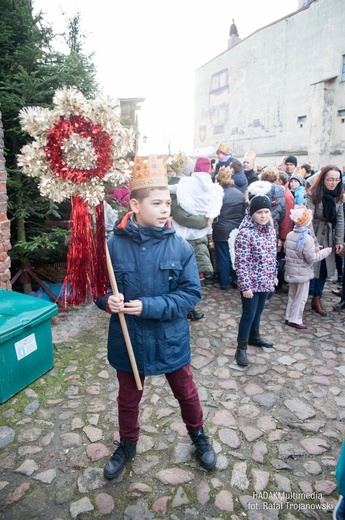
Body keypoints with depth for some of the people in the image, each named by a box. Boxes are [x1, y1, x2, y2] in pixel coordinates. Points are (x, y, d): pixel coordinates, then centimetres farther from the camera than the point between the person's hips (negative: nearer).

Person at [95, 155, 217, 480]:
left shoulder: (179, 246, -14)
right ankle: (127, 445, 52)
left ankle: (198, 435, 52)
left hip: (171, 339, 0)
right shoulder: (114, 245, -15)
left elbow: (191, 293, -14)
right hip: (127, 340, 1)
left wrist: (149, 306, -24)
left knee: (186, 393, 22)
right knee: (128, 398, 23)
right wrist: (108, 300, -26)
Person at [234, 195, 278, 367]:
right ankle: (241, 348, 16)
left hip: (265, 281, 7)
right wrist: (245, 286, -20)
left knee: (258, 311, 21)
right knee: (249, 314, 2)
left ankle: (254, 337, 42)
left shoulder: (270, 229, 4)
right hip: (251, 283, -7)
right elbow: (241, 262, -20)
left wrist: (274, 275, 17)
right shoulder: (245, 233, -19)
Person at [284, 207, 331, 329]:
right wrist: (325, 252, -6)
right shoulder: (307, 238, -22)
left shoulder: (289, 235, -1)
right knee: (301, 297, 6)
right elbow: (311, 258, -19)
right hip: (303, 272, -7)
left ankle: (289, 317, 26)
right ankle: (295, 320, 12)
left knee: (292, 295, 19)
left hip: (290, 270, 7)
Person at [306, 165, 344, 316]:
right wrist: (313, 242, -26)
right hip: (313, 236, -5)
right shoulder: (313, 195, -14)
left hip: (329, 238, 5)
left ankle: (317, 299, 24)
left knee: (324, 269, 11)